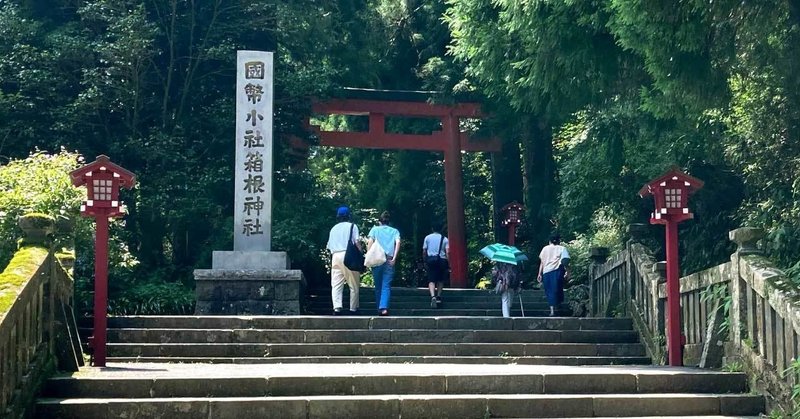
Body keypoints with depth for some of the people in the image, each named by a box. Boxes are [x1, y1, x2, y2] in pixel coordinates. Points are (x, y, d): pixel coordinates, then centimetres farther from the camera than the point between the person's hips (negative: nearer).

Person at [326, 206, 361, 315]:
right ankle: (353, 308, 6)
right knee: (354, 285, 5)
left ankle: (337, 307, -19)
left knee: (336, 285, -2)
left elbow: (329, 246, 16)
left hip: (335, 256, 4)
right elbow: (357, 242, -5)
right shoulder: (352, 226, 6)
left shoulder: (333, 229, 20)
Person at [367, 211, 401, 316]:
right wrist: (394, 258, -8)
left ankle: (379, 308, 16)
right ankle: (384, 308, -23)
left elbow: (370, 242, -3)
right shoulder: (394, 231, 15)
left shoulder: (375, 229, 13)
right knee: (386, 286, -5)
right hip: (389, 260, 0)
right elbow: (398, 242, -3)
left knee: (378, 286, 12)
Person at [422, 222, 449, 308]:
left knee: (431, 280, -5)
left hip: (431, 260, 0)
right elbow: (447, 252, -5)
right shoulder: (444, 239, 4)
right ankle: (438, 296, 14)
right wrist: (448, 262, -1)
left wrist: (425, 262, 16)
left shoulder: (427, 238, 6)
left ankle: (433, 296, -26)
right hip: (442, 260, 0)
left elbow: (424, 251, 6)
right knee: (441, 280, 17)